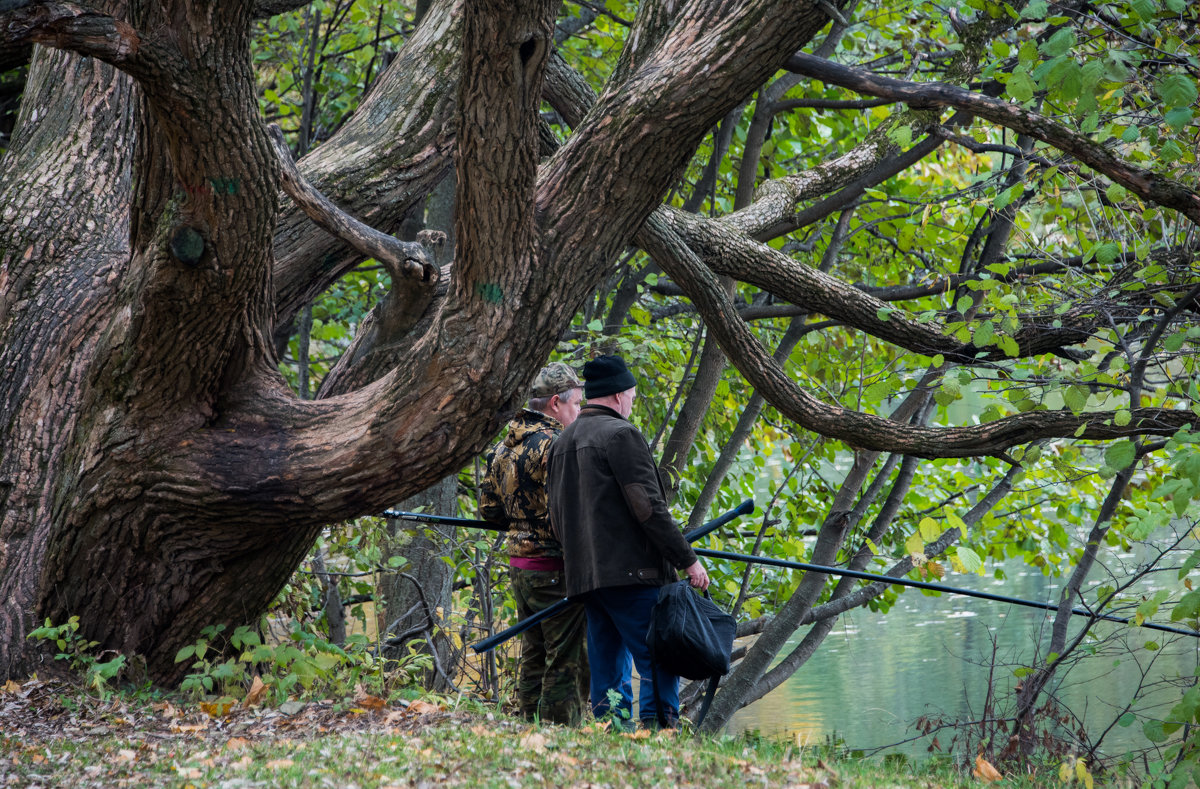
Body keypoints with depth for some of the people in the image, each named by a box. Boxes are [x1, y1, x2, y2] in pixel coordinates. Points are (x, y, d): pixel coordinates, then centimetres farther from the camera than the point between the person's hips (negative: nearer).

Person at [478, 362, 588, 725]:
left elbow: (488, 508, 18)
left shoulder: (505, 446, 13)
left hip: (519, 565, 9)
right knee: (567, 661, -4)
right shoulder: (555, 445, -16)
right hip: (555, 568, -9)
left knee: (533, 659, 15)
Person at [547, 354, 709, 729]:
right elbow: (648, 507, -14)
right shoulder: (621, 434, -8)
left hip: (584, 575, 8)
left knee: (608, 671, 11)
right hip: (629, 572, -8)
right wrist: (688, 560, -11)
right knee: (658, 661, -6)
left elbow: (556, 518, 21)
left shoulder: (563, 441, 17)